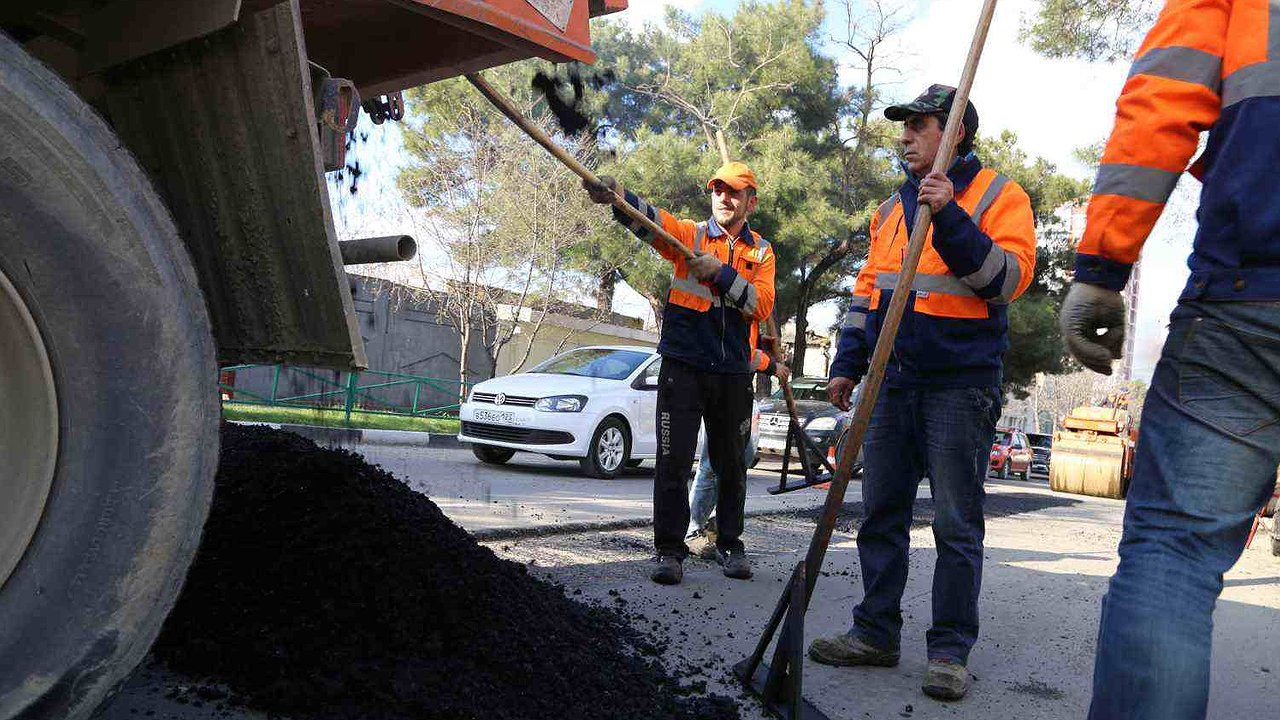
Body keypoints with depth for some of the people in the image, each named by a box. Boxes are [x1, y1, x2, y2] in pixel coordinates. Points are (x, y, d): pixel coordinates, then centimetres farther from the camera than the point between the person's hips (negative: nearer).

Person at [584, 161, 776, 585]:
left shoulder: (761, 252, 10)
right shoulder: (689, 234, 5)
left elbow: (762, 305, -6)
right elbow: (650, 220, -16)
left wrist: (721, 272, -18)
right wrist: (617, 195, -36)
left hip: (733, 373, 2)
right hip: (683, 366, -2)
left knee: (731, 464, 11)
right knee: (674, 461, -6)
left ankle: (730, 544, 24)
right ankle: (669, 549, 3)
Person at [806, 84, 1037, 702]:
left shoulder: (999, 195, 1)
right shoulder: (893, 208, 18)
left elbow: (1010, 275, -14)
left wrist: (950, 219, -23)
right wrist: (848, 365, 15)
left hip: (961, 384, -6)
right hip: (894, 382, 6)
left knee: (956, 525, -1)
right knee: (881, 514, 9)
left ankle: (950, 650, 9)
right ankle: (875, 633, 19)